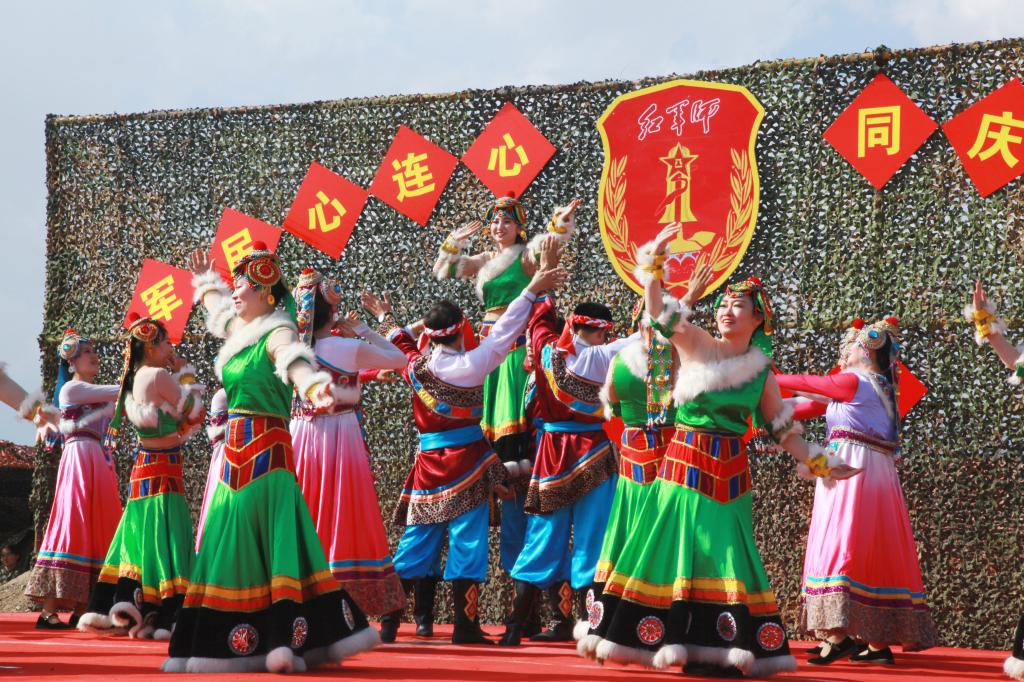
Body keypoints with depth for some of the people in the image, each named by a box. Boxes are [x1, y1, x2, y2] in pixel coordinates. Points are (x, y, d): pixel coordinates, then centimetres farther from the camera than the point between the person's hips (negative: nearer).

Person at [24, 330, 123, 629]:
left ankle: (81, 611, 3)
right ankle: (49, 611, -14)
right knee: (73, 525, -13)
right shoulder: (71, 388, -2)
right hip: (79, 456, -9)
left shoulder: (97, 393, 24)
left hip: (100, 462, 9)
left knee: (96, 531, 3)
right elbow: (118, 392, -9)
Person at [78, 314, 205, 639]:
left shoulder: (133, 381, 12)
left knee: (138, 536, 13)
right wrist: (185, 371, 2)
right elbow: (193, 411, -7)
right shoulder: (159, 376, -14)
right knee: (164, 536, -7)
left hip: (143, 465, 8)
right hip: (164, 469, -8)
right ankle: (162, 619, -9)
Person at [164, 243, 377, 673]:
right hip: (235, 450, 8)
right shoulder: (237, 330, 13)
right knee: (232, 543, 7)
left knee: (275, 540, -12)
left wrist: (314, 388, -53)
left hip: (267, 448, -8)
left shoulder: (276, 334, -10)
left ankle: (288, 641, -16)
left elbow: (297, 363, -33)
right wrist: (205, 281, 56)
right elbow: (217, 302, 38)